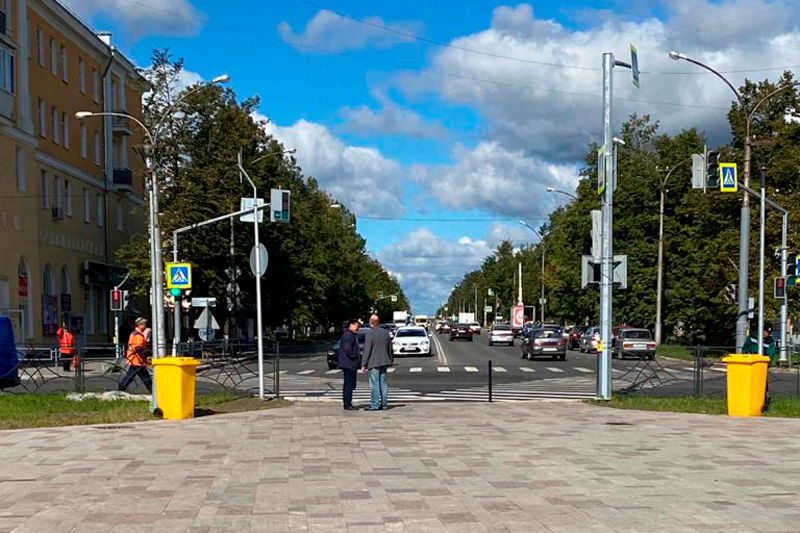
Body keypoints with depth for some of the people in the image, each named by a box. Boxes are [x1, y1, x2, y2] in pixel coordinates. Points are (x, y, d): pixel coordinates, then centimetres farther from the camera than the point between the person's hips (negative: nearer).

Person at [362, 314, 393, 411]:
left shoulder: (370, 333, -13)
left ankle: (374, 405, -4)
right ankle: (384, 404, 15)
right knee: (384, 384, 11)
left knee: (374, 384, -5)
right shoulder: (386, 332, 8)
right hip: (384, 362, 7)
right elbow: (390, 348, 16)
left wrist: (364, 364, -9)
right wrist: (390, 360, 25)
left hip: (373, 362, -7)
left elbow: (367, 350, -14)